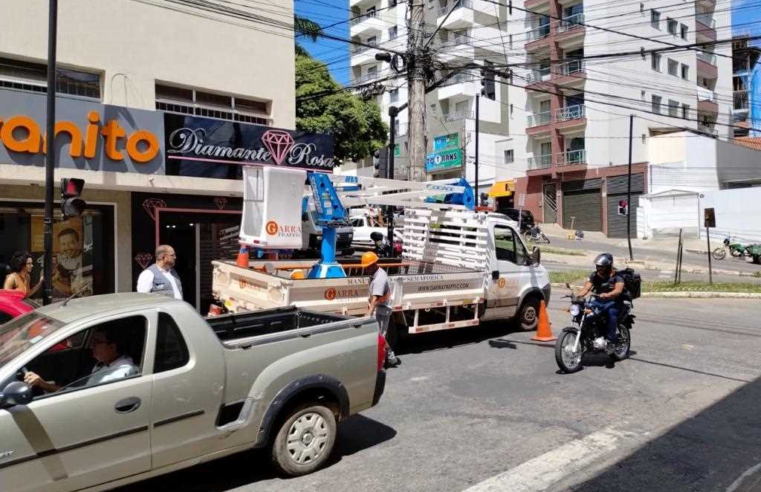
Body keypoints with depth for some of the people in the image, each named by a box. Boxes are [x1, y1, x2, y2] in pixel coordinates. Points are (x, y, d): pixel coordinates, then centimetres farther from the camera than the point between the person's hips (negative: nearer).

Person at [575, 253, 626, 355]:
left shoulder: (616, 276, -7)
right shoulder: (595, 276, 9)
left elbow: (618, 290, -26)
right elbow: (586, 288, -2)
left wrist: (607, 295, -46)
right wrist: (577, 296, -23)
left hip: (613, 302, -5)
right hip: (598, 301, 5)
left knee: (611, 312, -37)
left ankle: (611, 341, -31)